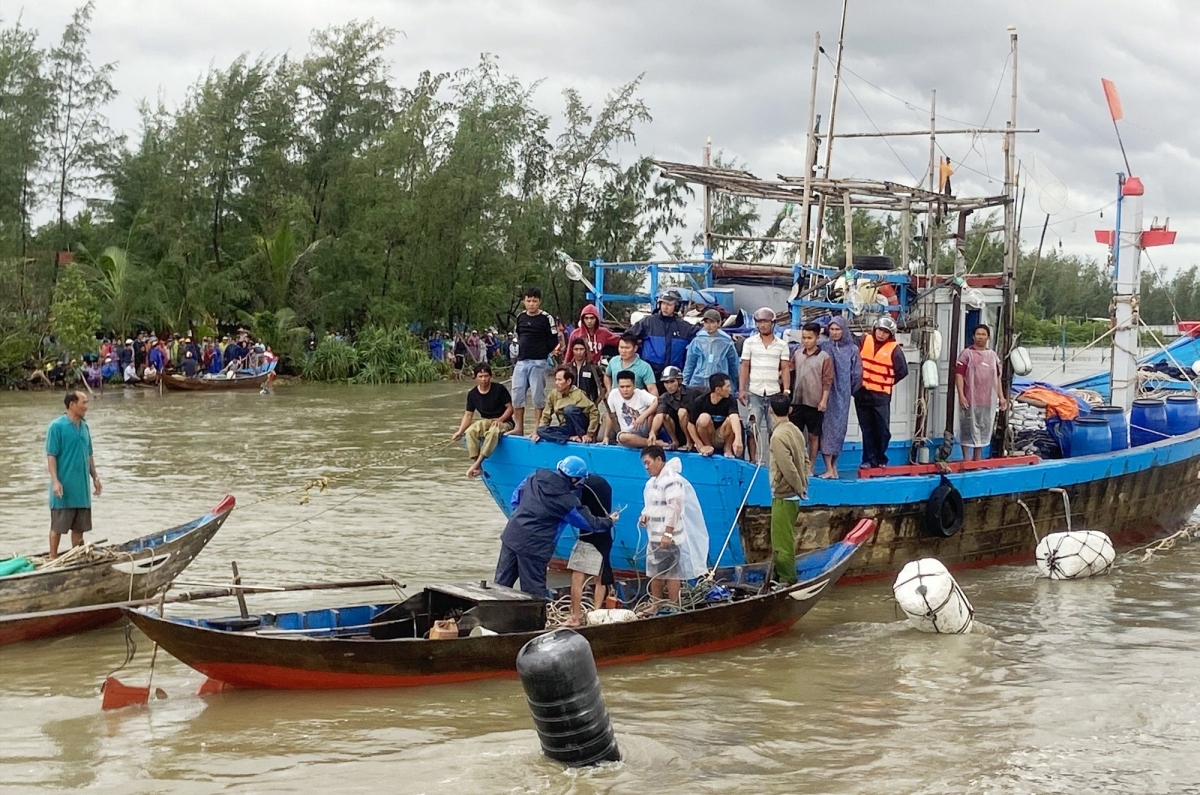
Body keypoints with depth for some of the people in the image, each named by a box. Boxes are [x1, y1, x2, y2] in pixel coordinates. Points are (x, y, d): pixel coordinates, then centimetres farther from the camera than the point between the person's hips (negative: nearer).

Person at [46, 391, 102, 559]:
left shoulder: (84, 427, 11)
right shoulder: (57, 427, -10)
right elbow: (51, 456, -12)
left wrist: (95, 477, 14)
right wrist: (55, 481, -19)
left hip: (82, 488, 7)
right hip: (64, 488, -7)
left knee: (79, 526, 12)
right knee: (58, 527, 1)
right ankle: (53, 559, 9)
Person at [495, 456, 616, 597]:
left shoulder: (535, 477, 1)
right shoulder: (567, 501, -12)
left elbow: (516, 498, 12)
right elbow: (589, 522, 1)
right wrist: (609, 522, 19)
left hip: (511, 535, 6)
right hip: (534, 546, -6)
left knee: (502, 582, 13)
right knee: (534, 590, 4)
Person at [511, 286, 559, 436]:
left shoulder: (546, 318, -5)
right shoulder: (520, 317, 11)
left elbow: (553, 342, -2)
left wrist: (544, 354, -5)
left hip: (538, 363, -5)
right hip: (521, 362, 5)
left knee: (538, 396, -3)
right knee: (517, 395, 3)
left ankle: (537, 428, 2)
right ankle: (519, 428, 11)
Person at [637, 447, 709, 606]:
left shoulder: (671, 479, -15)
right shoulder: (652, 482, 16)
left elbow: (674, 507, -22)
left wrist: (668, 533, -25)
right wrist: (644, 515, 4)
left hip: (668, 538, -10)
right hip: (654, 537, 10)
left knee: (671, 573, -5)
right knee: (655, 573, 13)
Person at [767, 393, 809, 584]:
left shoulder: (778, 436, -19)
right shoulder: (795, 430, 9)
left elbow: (788, 467, -22)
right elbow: (804, 460, 12)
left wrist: (799, 487, -12)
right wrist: (803, 484, 10)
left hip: (783, 496, -9)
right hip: (792, 494, 9)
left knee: (783, 541, -2)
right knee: (785, 539, 17)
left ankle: (787, 580, 2)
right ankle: (782, 575, 25)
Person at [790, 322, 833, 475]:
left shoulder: (825, 357, -4)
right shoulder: (797, 354, 7)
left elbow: (827, 381, -6)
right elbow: (790, 372, 10)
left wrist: (824, 400, -12)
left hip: (815, 403, -3)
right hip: (797, 401, 3)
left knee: (813, 435, 5)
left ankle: (810, 468, 11)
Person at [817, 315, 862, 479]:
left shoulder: (852, 350, 4)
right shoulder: (823, 346, 0)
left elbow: (857, 374, 9)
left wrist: (849, 390, 12)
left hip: (842, 395, 1)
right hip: (826, 393, -1)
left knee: (839, 428, 3)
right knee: (827, 427, -4)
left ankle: (834, 465, 7)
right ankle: (829, 468, -5)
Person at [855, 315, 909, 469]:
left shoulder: (894, 349, -5)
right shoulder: (864, 341, 2)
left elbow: (902, 371, 0)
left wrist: (887, 383, 2)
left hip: (881, 395, -2)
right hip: (862, 393, 2)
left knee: (883, 429, -1)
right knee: (867, 429, 7)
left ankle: (881, 459, 13)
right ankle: (869, 459, 12)